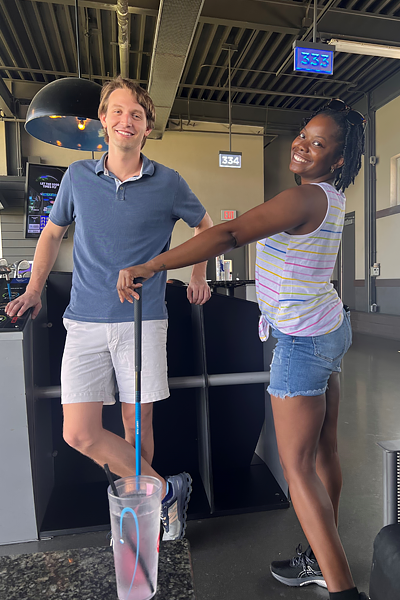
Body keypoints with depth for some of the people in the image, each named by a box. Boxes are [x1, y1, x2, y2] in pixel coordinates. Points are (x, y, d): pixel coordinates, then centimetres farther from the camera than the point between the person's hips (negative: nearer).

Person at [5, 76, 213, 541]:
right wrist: (33, 290, 16)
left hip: (143, 319, -2)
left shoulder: (168, 183, 3)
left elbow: (204, 224, 21)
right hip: (85, 320, 2)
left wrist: (198, 276, 15)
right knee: (80, 433, -3)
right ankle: (165, 492, 13)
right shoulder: (77, 177, 9)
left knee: (137, 425, 5)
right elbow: (53, 232, 22)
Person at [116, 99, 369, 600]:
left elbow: (230, 235, -33)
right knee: (323, 451, 17)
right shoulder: (333, 197, 7)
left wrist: (151, 265, -34)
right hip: (331, 328, 10)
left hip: (303, 342, -10)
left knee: (297, 465, 1)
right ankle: (323, 558, 35)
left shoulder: (304, 199, -21)